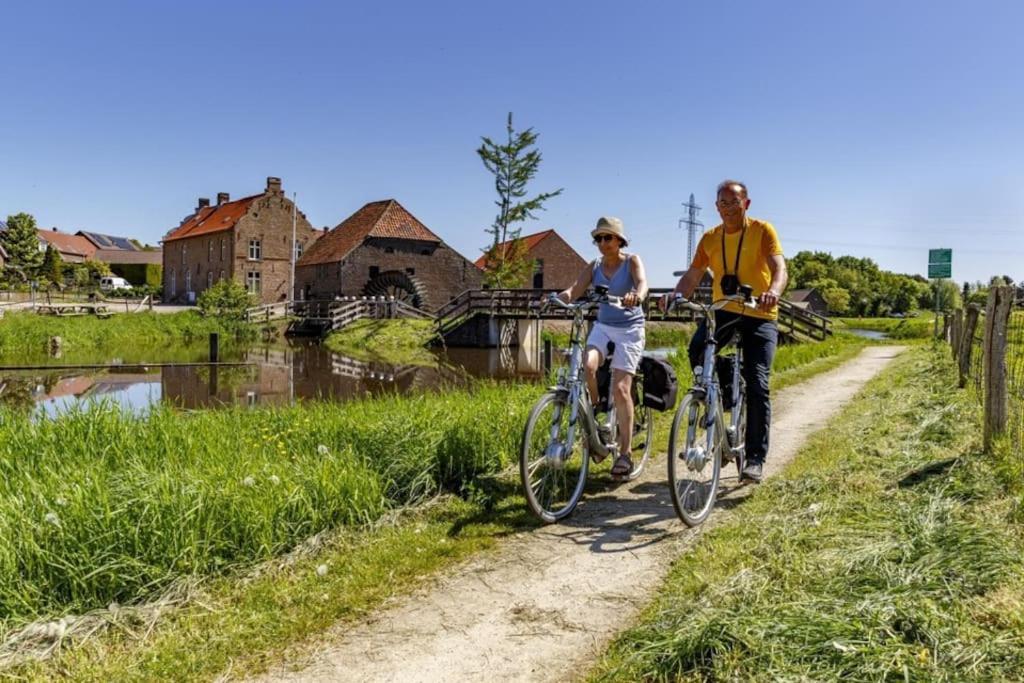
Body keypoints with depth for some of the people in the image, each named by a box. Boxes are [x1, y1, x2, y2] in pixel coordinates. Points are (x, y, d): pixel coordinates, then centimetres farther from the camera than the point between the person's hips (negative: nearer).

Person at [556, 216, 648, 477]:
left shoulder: (632, 261, -3)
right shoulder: (594, 266, 6)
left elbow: (642, 283, -23)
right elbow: (575, 290, -6)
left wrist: (636, 296, -47)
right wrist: (559, 297, -29)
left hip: (629, 328, -3)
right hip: (603, 326, 3)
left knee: (620, 388, -11)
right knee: (587, 365, -28)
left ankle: (625, 453, -1)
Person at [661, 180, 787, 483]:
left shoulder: (762, 230, -4)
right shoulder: (710, 238, 7)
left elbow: (779, 267, -18)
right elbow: (692, 276, 3)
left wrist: (774, 290, -41)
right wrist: (674, 296, -18)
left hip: (759, 315, -3)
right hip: (724, 310, 3)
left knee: (757, 385, -9)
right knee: (697, 351, -28)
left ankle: (755, 458, 1)